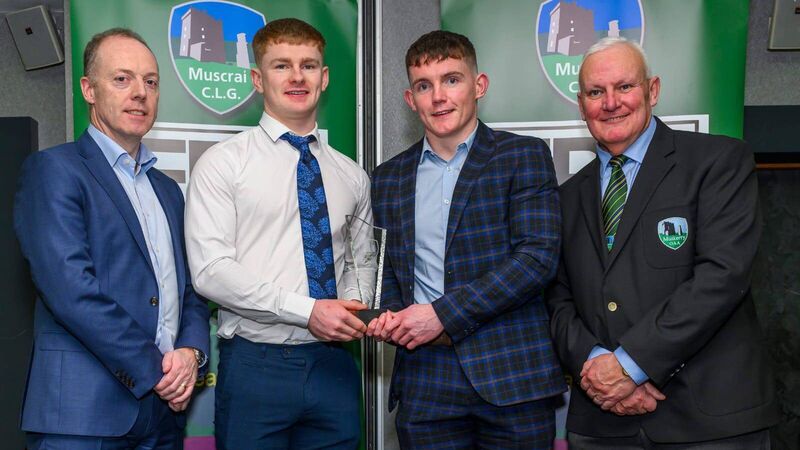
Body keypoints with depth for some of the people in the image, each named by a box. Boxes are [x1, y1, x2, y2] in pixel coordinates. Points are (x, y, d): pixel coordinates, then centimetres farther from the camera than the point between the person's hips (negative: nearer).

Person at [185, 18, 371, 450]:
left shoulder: (352, 176, 12)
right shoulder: (223, 163, -2)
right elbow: (211, 270, -11)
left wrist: (354, 308, -3)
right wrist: (307, 310, -17)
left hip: (334, 365, 4)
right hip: (256, 365, -3)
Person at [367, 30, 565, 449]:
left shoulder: (524, 156, 0)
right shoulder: (388, 178, 13)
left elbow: (538, 255, -10)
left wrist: (442, 313, -13)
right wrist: (393, 317, -5)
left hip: (511, 372, -3)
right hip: (424, 380, 3)